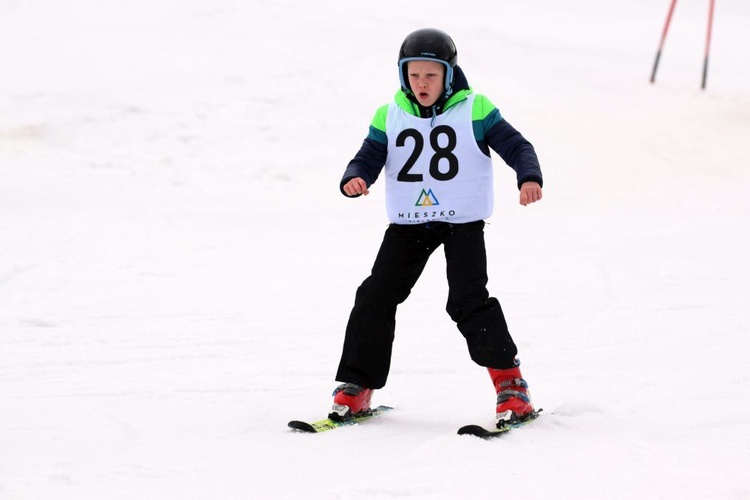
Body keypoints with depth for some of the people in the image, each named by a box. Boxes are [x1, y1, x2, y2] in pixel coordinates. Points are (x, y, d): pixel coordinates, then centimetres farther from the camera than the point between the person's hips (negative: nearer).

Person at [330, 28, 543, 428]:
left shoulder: (474, 110, -4)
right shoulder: (389, 117, 4)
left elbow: (515, 146, -5)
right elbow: (368, 158, 0)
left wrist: (529, 177, -25)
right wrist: (354, 179, -23)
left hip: (463, 220, -4)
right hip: (408, 223, 4)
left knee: (469, 300, -16)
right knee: (376, 297, -2)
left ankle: (509, 381, -5)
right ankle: (356, 388, 7)